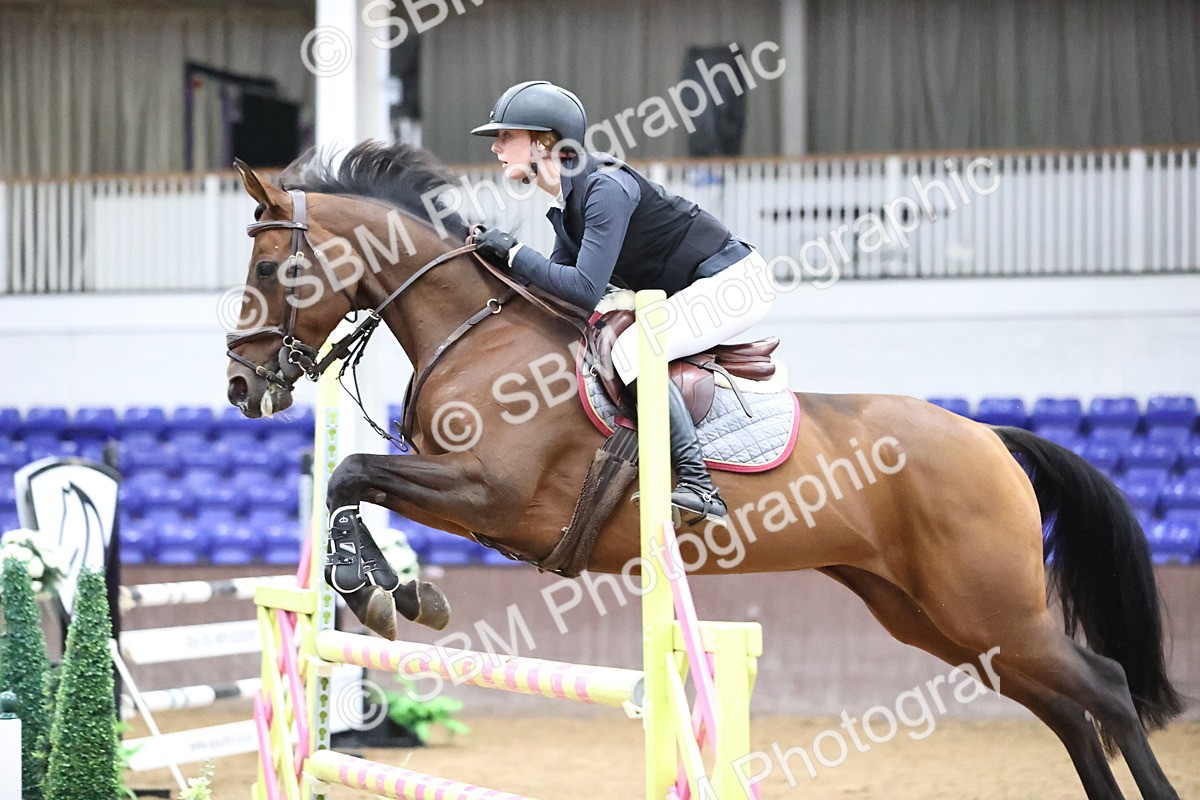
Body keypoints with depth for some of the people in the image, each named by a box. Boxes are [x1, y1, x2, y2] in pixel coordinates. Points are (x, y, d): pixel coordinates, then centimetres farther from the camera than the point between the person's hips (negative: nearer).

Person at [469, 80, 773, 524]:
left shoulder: (606, 187, -24)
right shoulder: (566, 200, 5)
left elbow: (585, 290, -29)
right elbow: (560, 277, 10)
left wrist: (514, 251, -22)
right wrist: (499, 258, -4)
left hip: (731, 281, -10)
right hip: (693, 293, 11)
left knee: (633, 349, -28)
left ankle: (698, 483, -28)